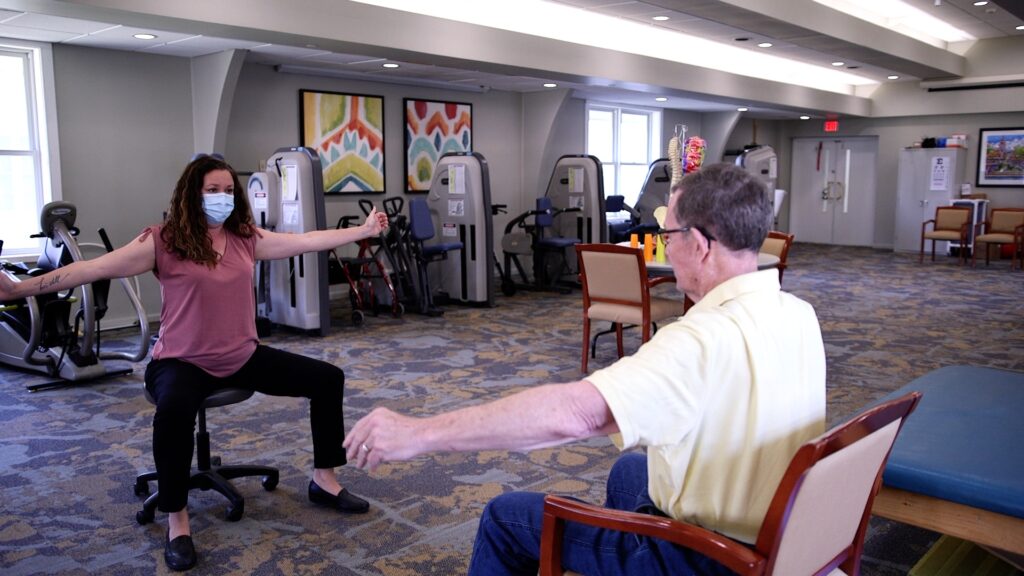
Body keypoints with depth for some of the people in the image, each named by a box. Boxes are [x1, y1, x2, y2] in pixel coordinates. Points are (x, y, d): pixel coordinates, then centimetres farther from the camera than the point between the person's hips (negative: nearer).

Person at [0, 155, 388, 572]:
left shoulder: (246, 239, 3)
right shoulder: (162, 241, -11)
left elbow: (307, 241, 7)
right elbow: (94, 268, -16)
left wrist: (364, 230, 8)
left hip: (243, 358, 6)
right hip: (183, 362, -5)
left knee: (328, 378, 0)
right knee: (173, 411, -40)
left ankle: (324, 481, 15)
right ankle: (177, 521, -18)